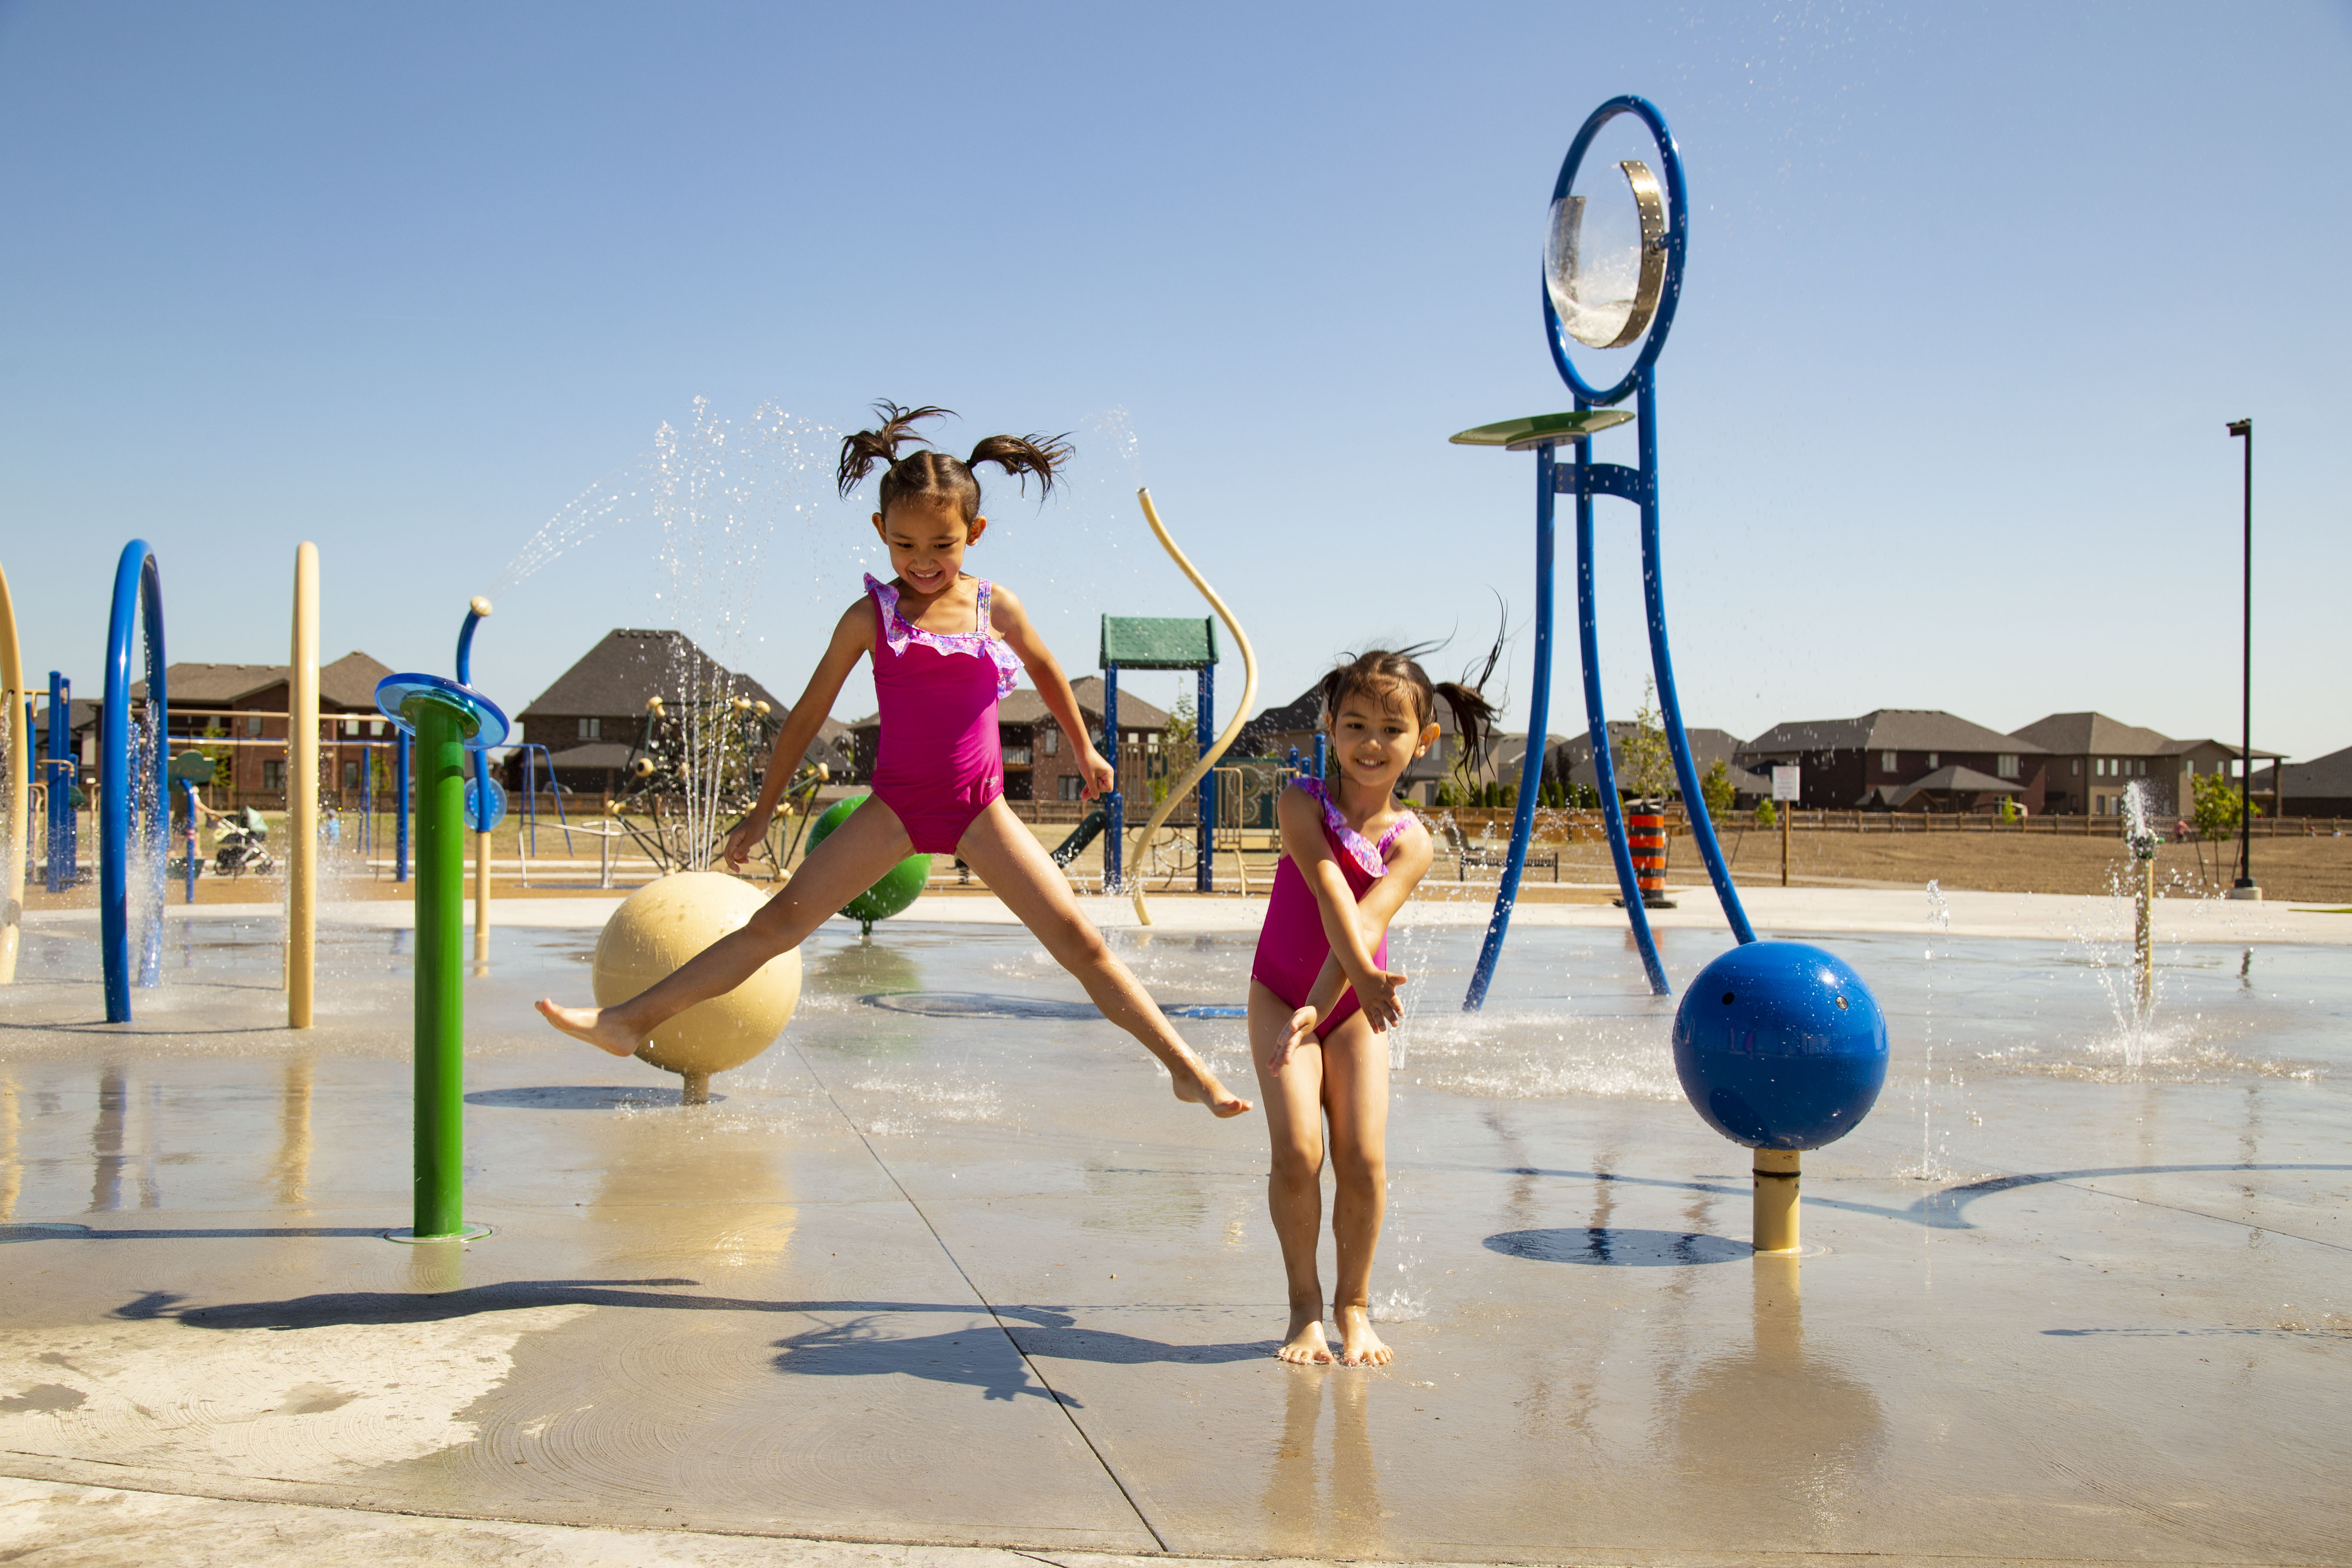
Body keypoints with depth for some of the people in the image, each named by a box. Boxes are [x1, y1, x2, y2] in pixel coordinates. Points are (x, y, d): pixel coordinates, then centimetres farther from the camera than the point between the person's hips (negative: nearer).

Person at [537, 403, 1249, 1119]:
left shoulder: (996, 607, -2)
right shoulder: (871, 617, -4)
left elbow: (1045, 668, 19)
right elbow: (808, 713, 4)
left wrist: (1085, 748, 29)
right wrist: (762, 811, 9)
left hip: (980, 811, 1)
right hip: (894, 807, 0)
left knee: (1079, 940, -4)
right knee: (778, 921, -7)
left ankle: (1186, 1067, 4)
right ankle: (631, 1021, -2)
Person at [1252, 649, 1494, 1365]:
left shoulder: (1411, 842, -10)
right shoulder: (1302, 803, -13)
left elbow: (1368, 923, -25)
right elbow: (1331, 894, -29)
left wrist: (1318, 1008, -39)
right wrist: (1365, 971, -45)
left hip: (1355, 1008, 1)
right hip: (1280, 995, -1)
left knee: (1365, 1159, -8)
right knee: (1297, 1150, -14)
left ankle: (1354, 1304, 13)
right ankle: (1305, 1304, 6)